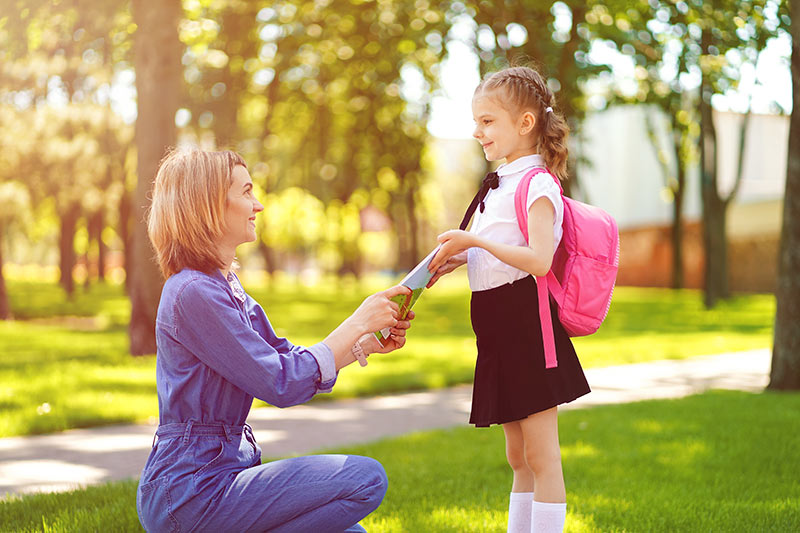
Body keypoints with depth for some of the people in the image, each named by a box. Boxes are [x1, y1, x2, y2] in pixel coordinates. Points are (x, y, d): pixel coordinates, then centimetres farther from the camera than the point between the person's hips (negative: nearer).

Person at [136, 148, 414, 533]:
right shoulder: (193, 293, -19)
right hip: (190, 490, -10)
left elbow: (287, 358, 16)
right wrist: (358, 322, -13)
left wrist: (369, 343, 4)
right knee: (366, 479, -16)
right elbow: (282, 384, -20)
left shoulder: (226, 285, 12)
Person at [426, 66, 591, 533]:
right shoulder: (498, 184, 16)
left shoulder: (537, 184, -11)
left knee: (541, 454, -3)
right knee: (518, 456, 16)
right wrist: (462, 257, 9)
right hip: (498, 327, 9)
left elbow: (539, 260, -23)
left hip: (527, 320, -9)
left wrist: (474, 241, -19)